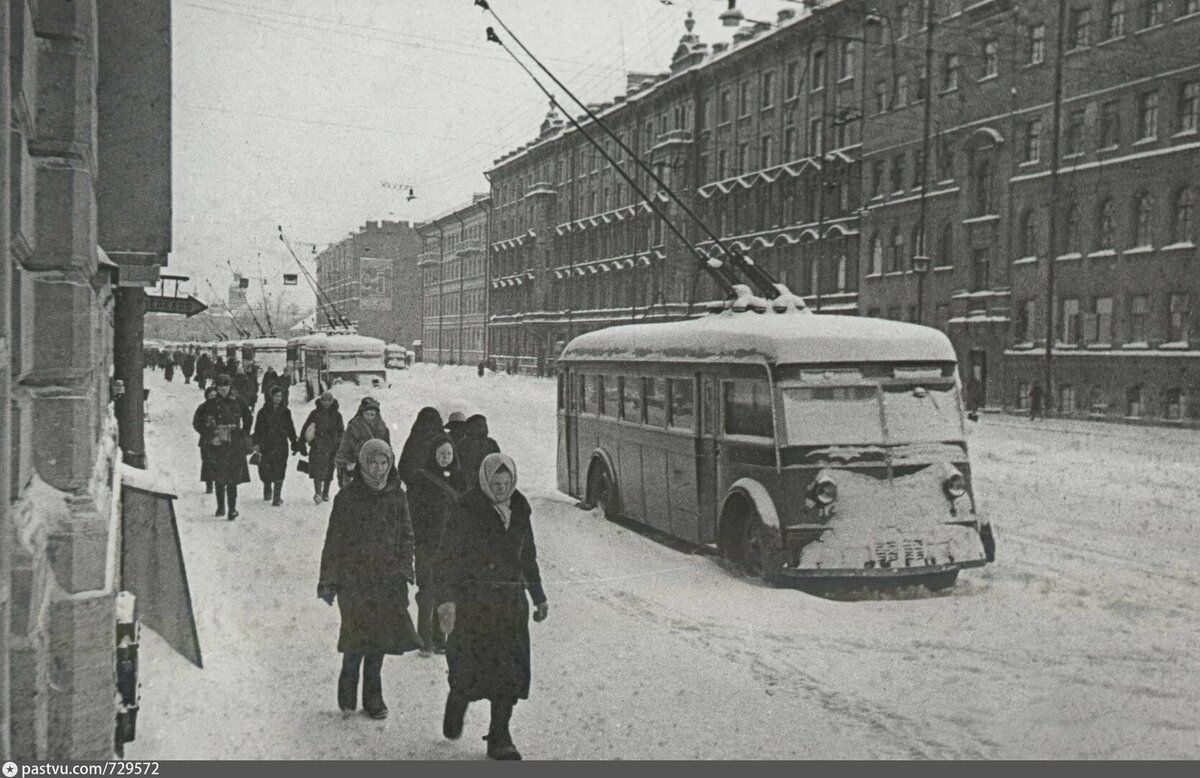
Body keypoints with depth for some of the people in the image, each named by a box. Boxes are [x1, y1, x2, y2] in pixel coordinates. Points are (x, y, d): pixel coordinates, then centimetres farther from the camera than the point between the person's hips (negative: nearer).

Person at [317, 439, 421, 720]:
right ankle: (348, 698, 11)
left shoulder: (396, 496, 6)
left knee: (380, 638, 5)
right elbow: (334, 541, -1)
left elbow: (406, 536, 13)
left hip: (387, 581, 3)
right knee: (357, 637, -6)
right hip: (353, 580, -3)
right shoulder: (347, 497, -4)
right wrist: (328, 580, -2)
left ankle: (373, 697, 17)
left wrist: (404, 572, 7)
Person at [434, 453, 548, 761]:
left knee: (510, 671, 2)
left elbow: (528, 557, 22)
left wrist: (538, 596, 23)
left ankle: (499, 738, 12)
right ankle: (455, 712, 29)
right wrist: (446, 598, -23)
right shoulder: (466, 511, -9)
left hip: (511, 602, 5)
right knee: (470, 669, -3)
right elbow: (446, 557, -13)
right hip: (473, 602, -5)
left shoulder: (519, 511, 10)